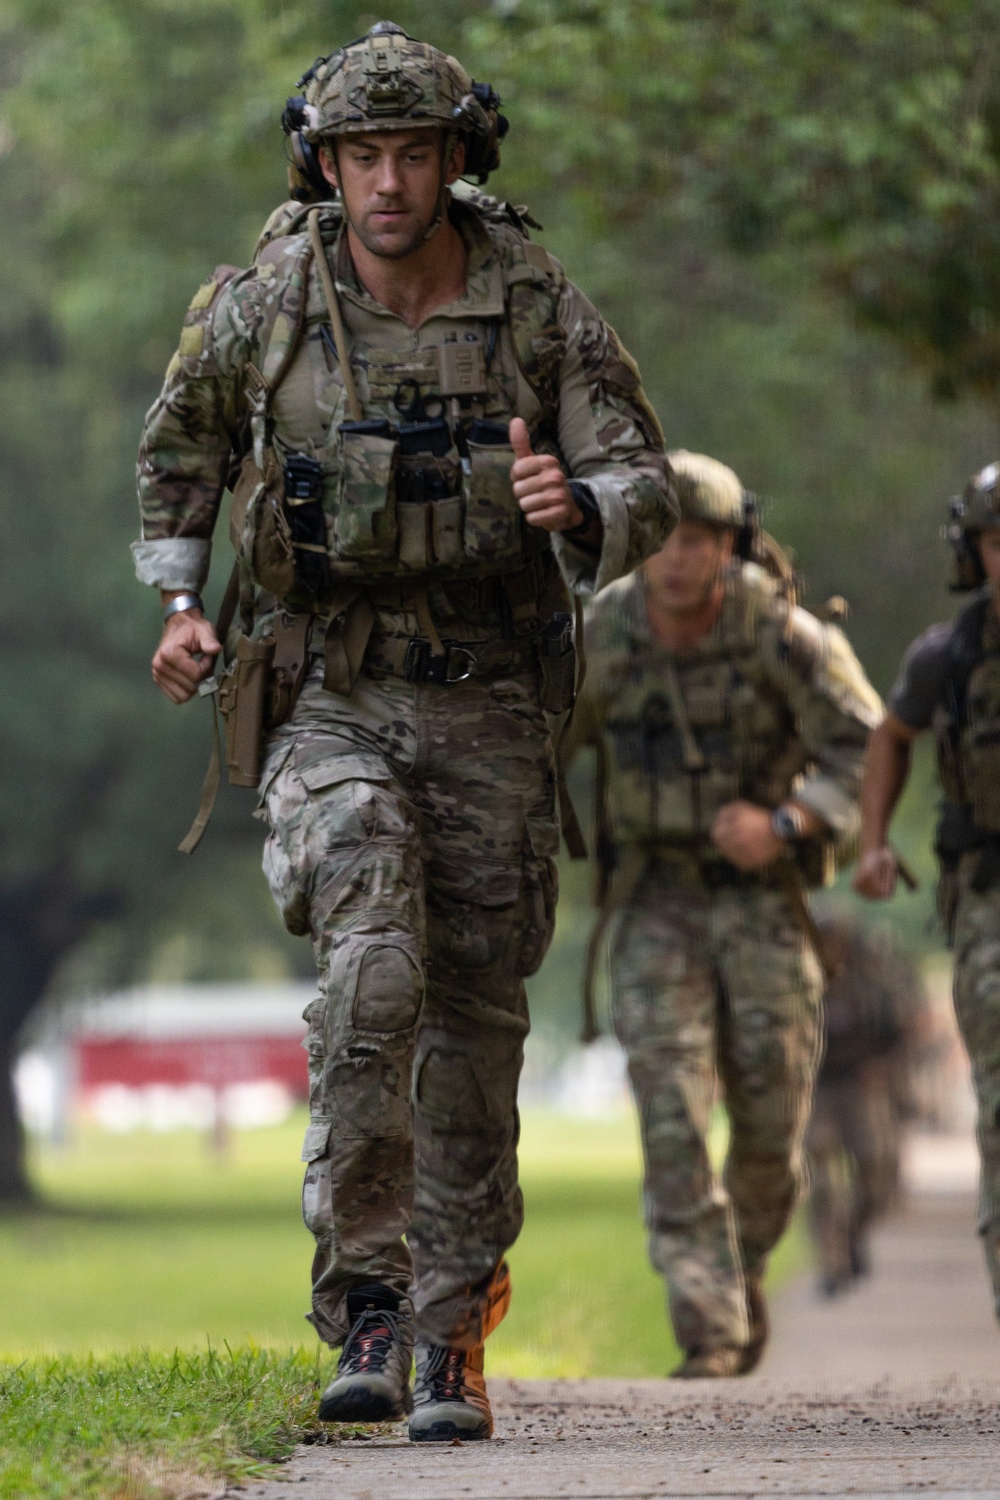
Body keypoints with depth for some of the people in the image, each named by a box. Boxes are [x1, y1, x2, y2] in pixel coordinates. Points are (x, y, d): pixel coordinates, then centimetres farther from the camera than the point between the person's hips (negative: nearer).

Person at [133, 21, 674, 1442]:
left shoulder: (539, 307, -6)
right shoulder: (264, 302, -4)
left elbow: (647, 486, -5)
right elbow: (183, 441, 16)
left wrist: (579, 505, -27)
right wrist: (176, 600, 5)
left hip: (487, 700, 1)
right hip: (325, 697, -1)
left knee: (476, 1020, 3)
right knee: (376, 970, -22)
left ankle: (451, 1339, 15)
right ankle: (364, 1306, -15)